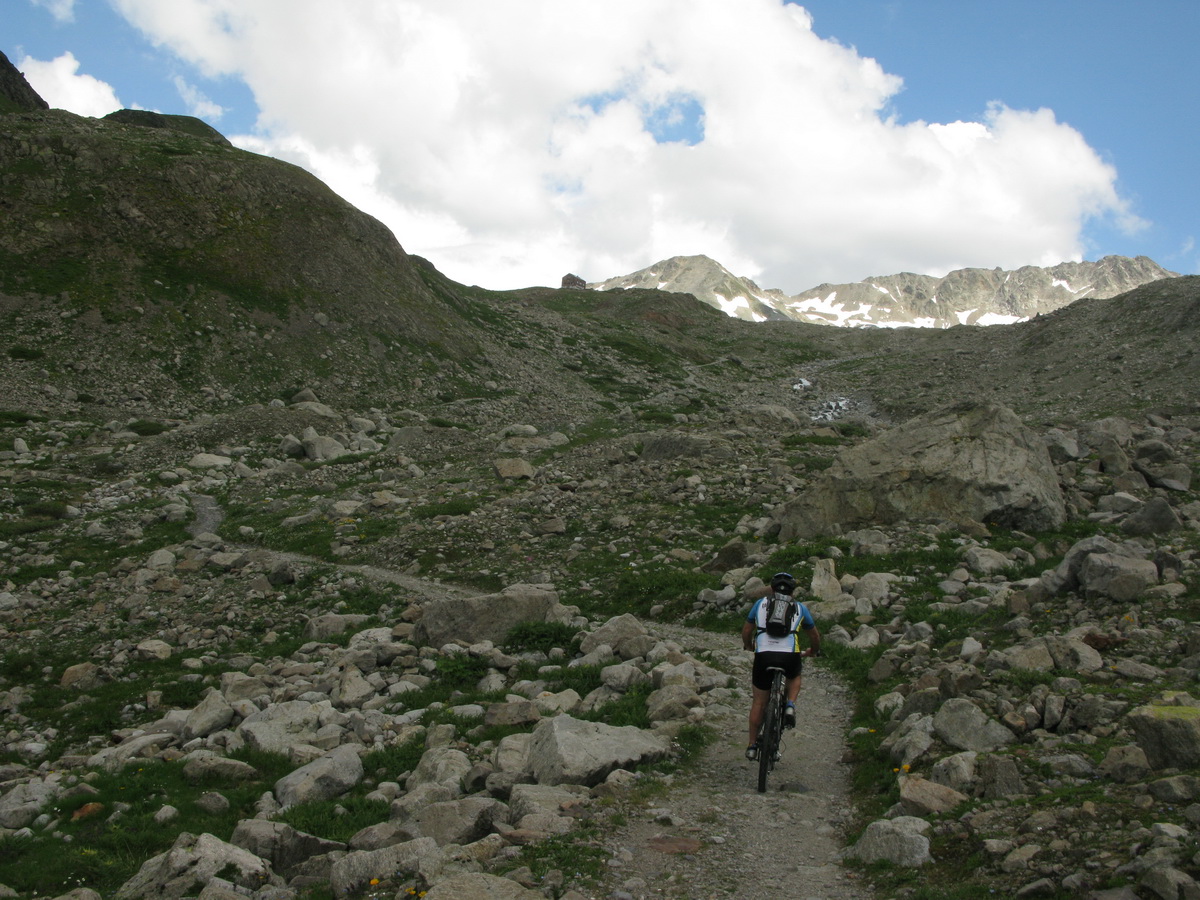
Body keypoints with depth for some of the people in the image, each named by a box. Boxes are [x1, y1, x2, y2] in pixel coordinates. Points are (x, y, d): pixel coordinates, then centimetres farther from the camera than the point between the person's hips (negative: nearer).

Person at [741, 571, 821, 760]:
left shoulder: (761, 603, 19)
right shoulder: (800, 608, 20)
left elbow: (746, 631, 23)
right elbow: (814, 636, 30)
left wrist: (748, 646, 44)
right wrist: (813, 651, 50)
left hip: (763, 655, 0)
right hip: (789, 656, 0)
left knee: (759, 702, 16)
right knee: (795, 677, 35)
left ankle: (752, 745, 20)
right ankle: (790, 706, 8)